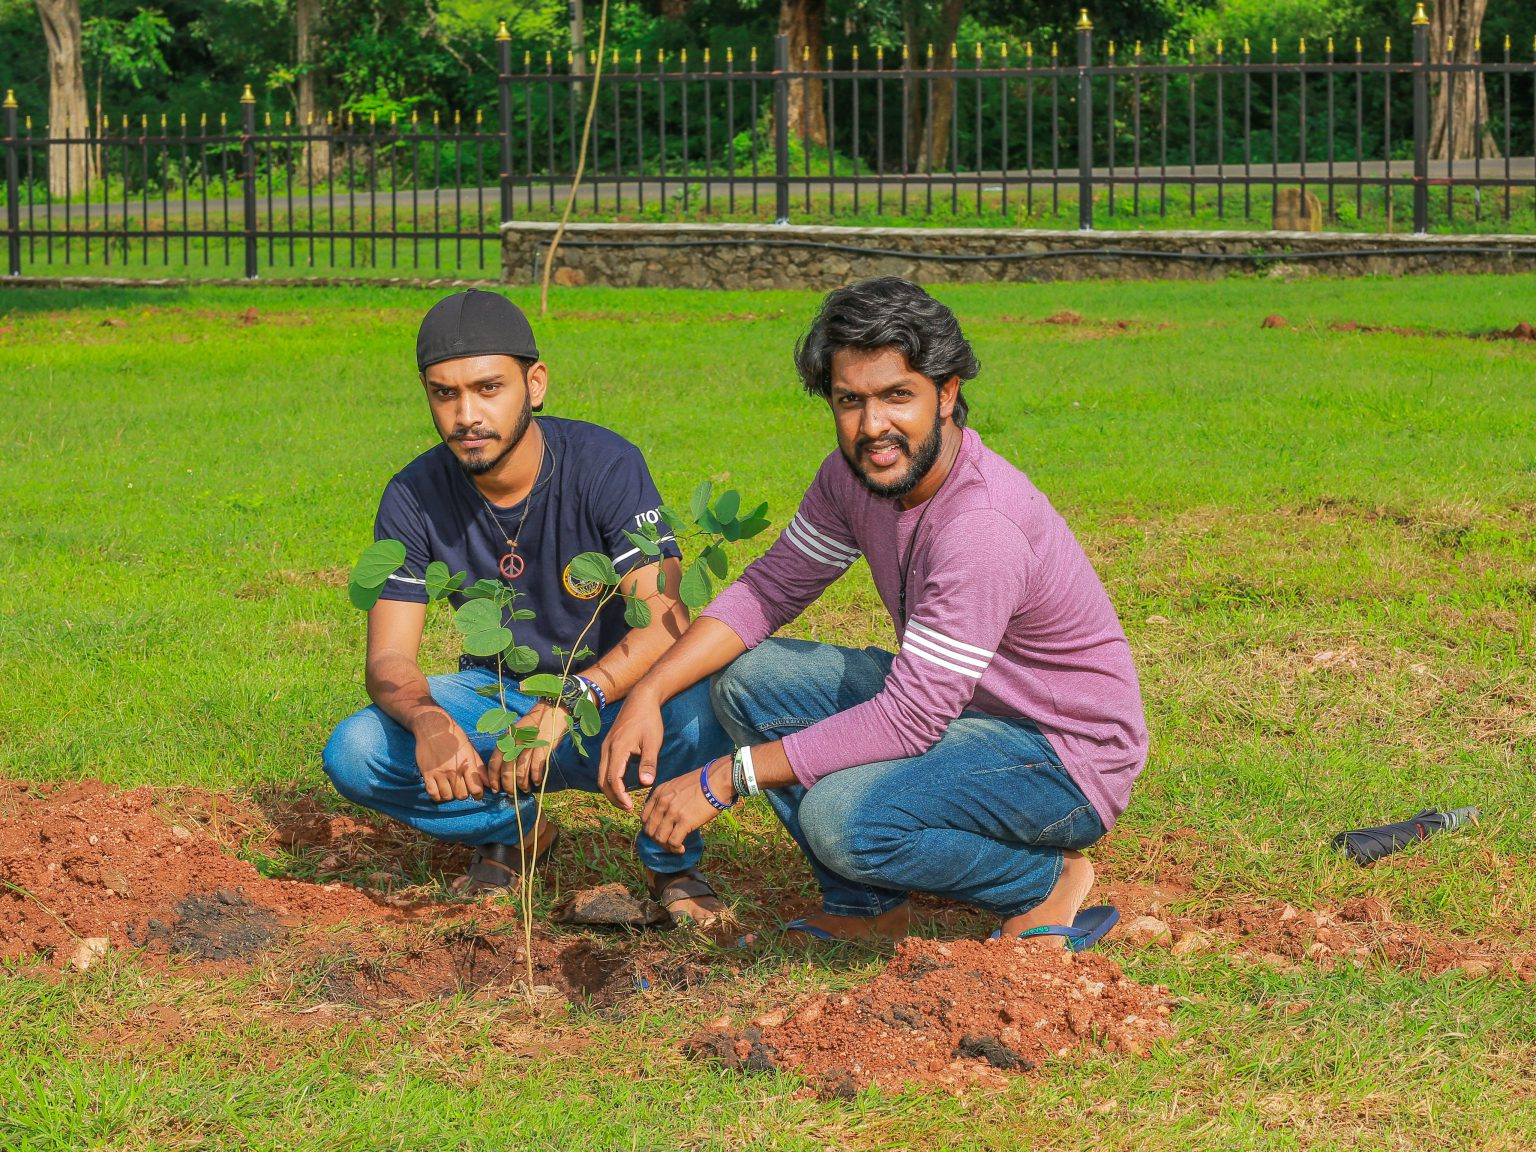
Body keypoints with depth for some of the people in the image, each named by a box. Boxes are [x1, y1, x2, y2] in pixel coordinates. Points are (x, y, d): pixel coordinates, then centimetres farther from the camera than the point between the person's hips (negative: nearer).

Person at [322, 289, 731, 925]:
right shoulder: (414, 499, -10)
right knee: (355, 755, -23)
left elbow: (665, 623, -29)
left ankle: (672, 861, -4)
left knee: (699, 712, -37)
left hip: (611, 692, -3)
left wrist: (567, 704, -46)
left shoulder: (606, 465, -20)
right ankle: (518, 827, 5)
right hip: (496, 696, 3)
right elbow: (389, 658, -13)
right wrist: (428, 720, -38)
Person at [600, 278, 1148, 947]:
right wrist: (649, 693, -9)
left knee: (843, 816, -30)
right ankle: (869, 907, 9)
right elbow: (771, 588, 6)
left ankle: (1047, 881, -5)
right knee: (751, 679, -1)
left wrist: (725, 780, -28)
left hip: (1066, 755, -9)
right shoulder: (856, 474, -5)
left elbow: (908, 720, -31)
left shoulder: (983, 525, -32)